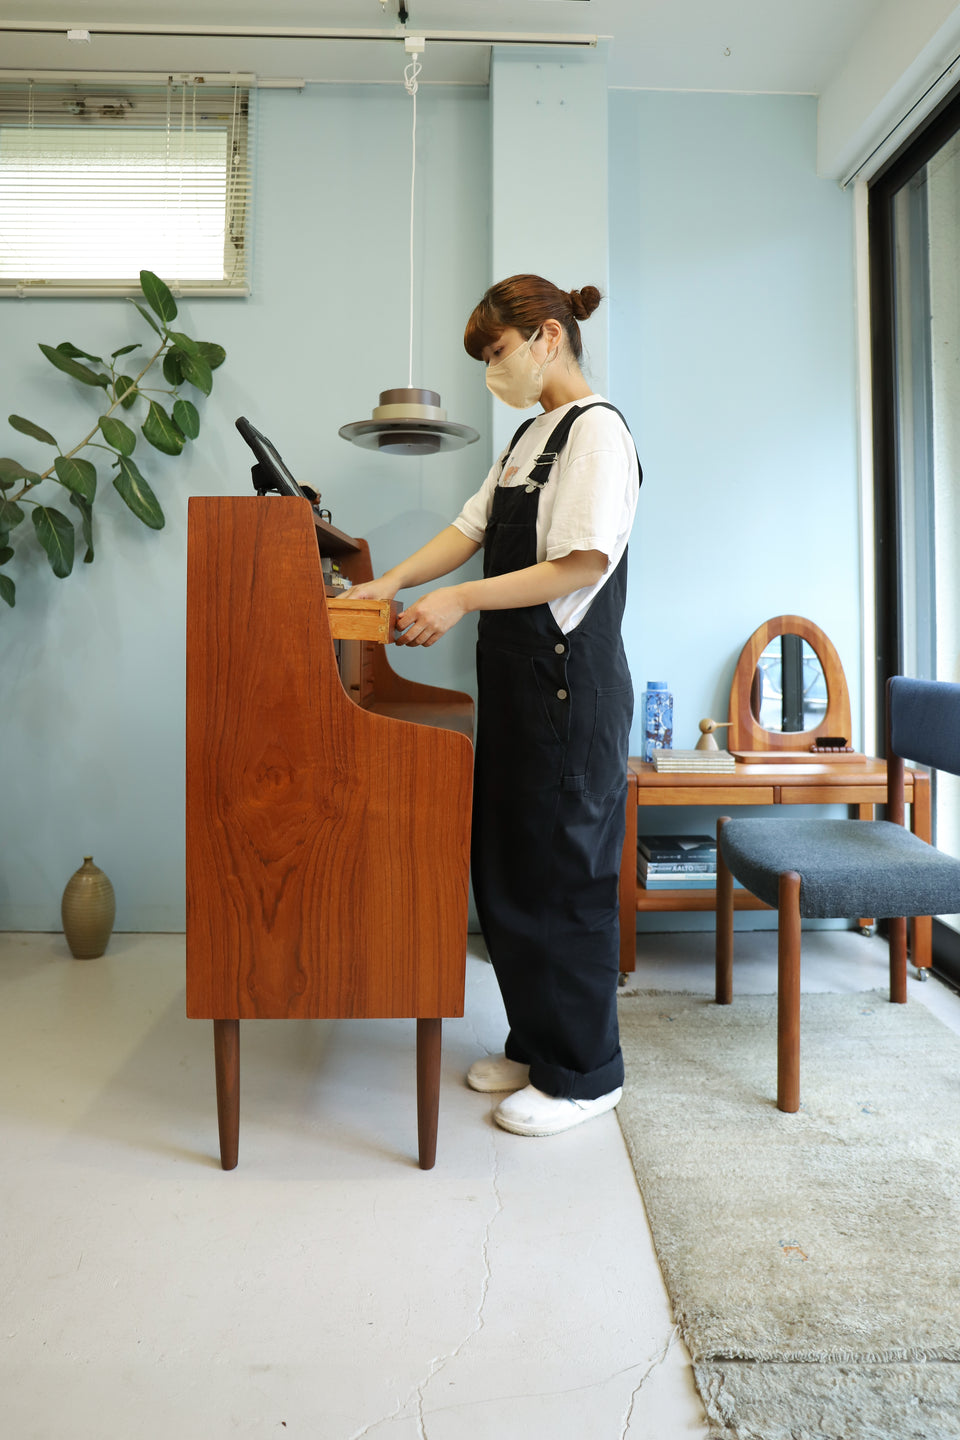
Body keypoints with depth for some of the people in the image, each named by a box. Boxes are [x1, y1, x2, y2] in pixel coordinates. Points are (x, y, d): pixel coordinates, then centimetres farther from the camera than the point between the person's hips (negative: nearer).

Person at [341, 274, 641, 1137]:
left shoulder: (596, 429, -9)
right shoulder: (531, 435, 19)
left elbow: (583, 563, -19)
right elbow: (472, 529, 18)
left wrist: (461, 600, -17)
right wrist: (391, 583, 7)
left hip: (570, 685, -9)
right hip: (518, 678, 9)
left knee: (564, 873, -1)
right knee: (504, 865, 13)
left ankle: (584, 1073, 16)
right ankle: (534, 1044, 29)